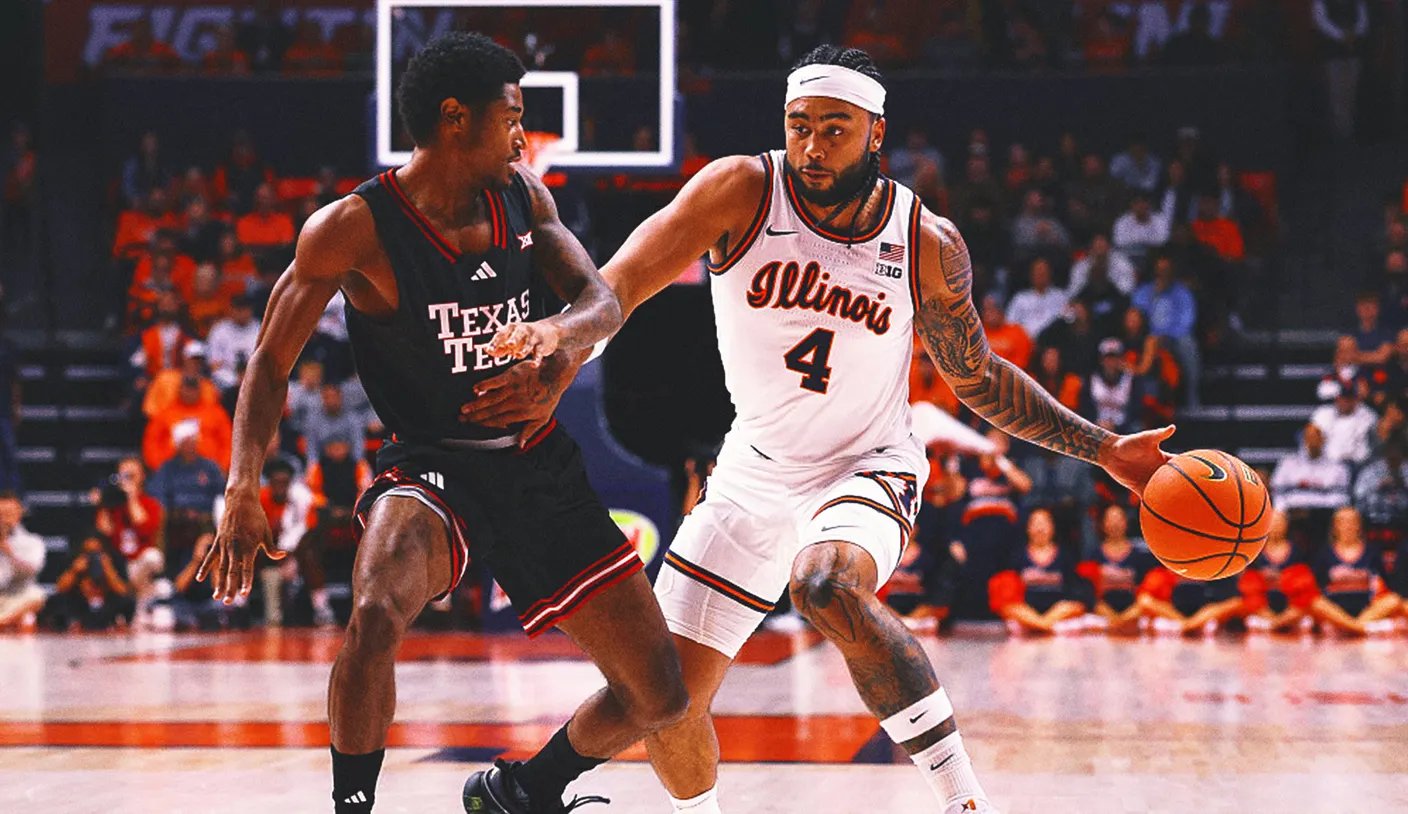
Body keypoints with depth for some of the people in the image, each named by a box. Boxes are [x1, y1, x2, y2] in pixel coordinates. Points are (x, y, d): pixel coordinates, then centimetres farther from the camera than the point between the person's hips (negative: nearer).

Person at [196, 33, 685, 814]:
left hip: (538, 464, 5)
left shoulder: (523, 195, 2)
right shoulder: (352, 228, -14)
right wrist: (242, 489, -23)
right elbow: (272, 361, -9)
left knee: (658, 696, 6)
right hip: (429, 465, -5)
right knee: (376, 615, -39)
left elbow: (603, 302, -4)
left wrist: (559, 332, -29)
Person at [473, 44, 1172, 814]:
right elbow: (624, 280, -24)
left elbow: (977, 378, 5)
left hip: (865, 469, -3)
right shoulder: (741, 191, -14)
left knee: (828, 586, -38)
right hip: (755, 473, 3)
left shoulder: (928, 245, -10)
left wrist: (1104, 449, 2)